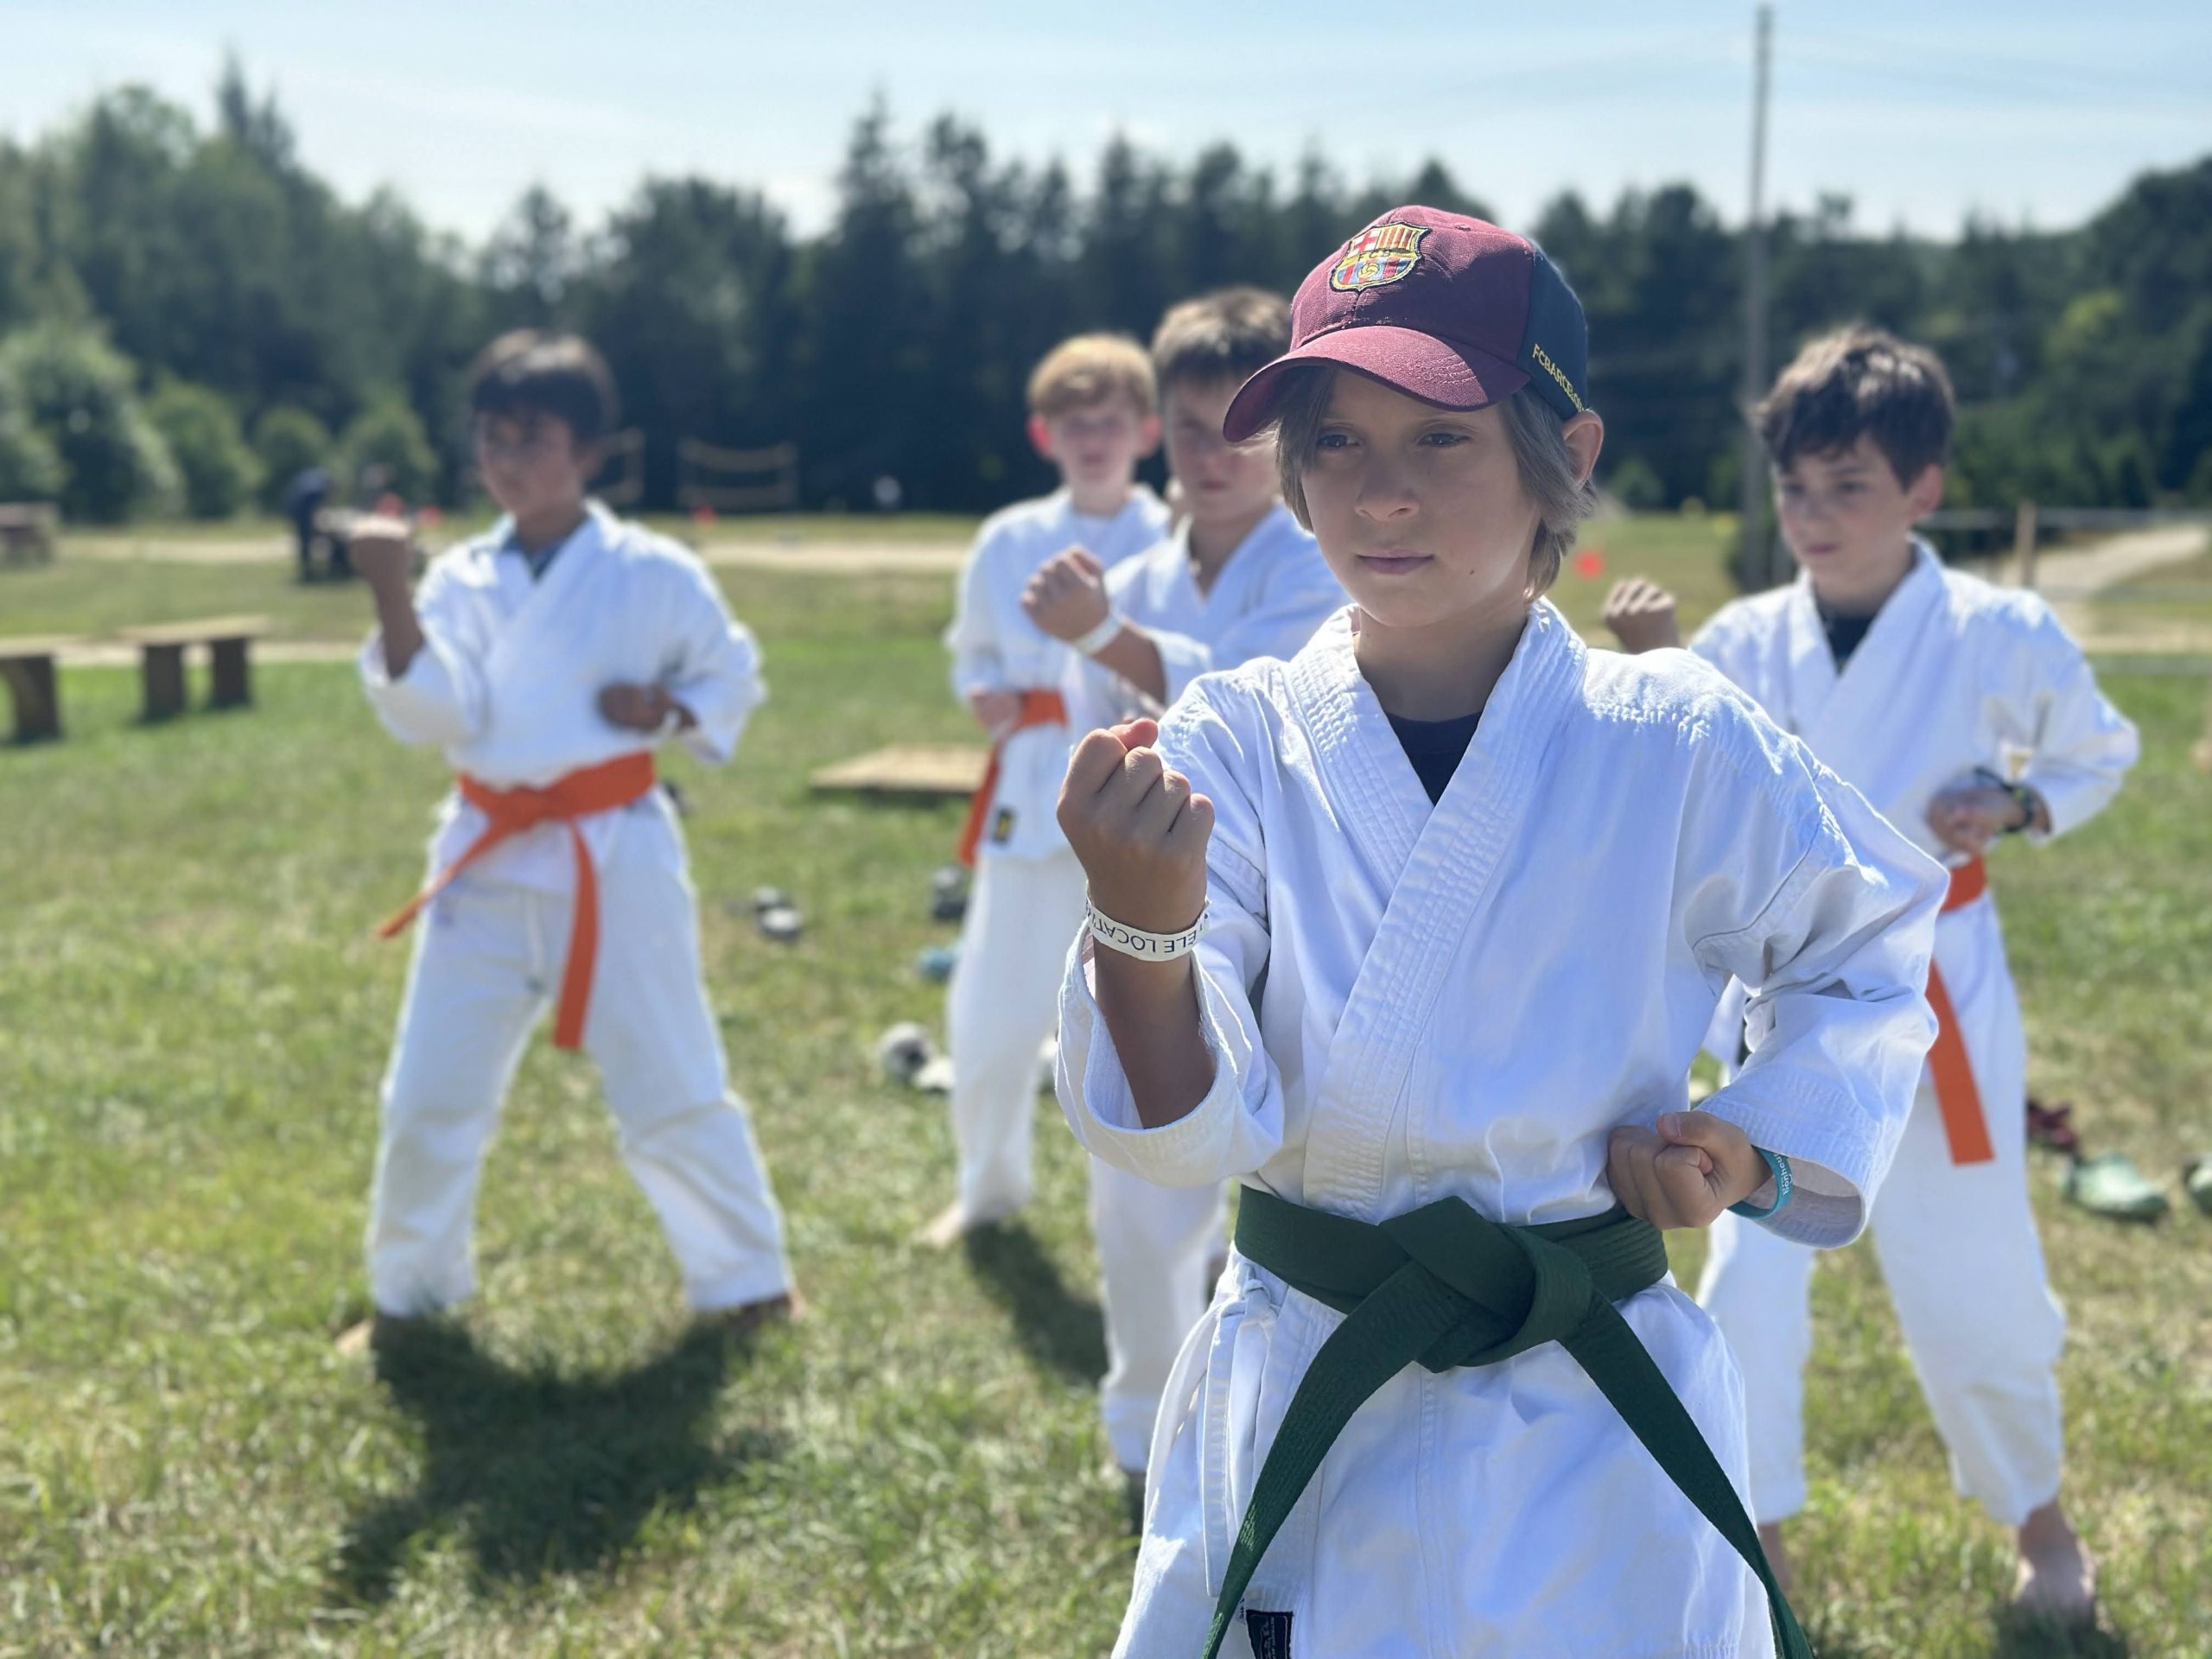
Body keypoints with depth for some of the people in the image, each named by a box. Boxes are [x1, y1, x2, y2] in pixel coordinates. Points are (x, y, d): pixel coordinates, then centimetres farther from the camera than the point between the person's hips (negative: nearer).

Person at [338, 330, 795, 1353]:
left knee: (672, 1088, 4)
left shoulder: (653, 573, -6)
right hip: (487, 857, 3)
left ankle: (745, 1280, 23)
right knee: (430, 1095, 8)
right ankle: (409, 1292, 29)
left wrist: (666, 710, -14)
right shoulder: (462, 576, 3)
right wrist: (391, 597, -22)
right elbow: (434, 713, -10)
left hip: (615, 858, -3)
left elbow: (732, 677, 6)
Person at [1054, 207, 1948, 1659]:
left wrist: (1771, 1141, -6)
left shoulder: (1681, 750, -10)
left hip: (1589, 1446, 0)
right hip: (1291, 1430, 1)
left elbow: (1874, 941, 9)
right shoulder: (1235, 744, -9)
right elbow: (1191, 1129, -17)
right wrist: (1142, 926, -35)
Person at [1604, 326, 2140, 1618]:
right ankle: (1758, 1543, 25)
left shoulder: (2001, 636, -10)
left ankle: (2039, 1513, 39)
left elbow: (2101, 755, 7)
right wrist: (1650, 676, -18)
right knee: (1750, 1280, 2)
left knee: (1971, 1288, 9)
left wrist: (2016, 805, -12)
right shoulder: (1747, 642, -5)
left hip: (1937, 992, -2)